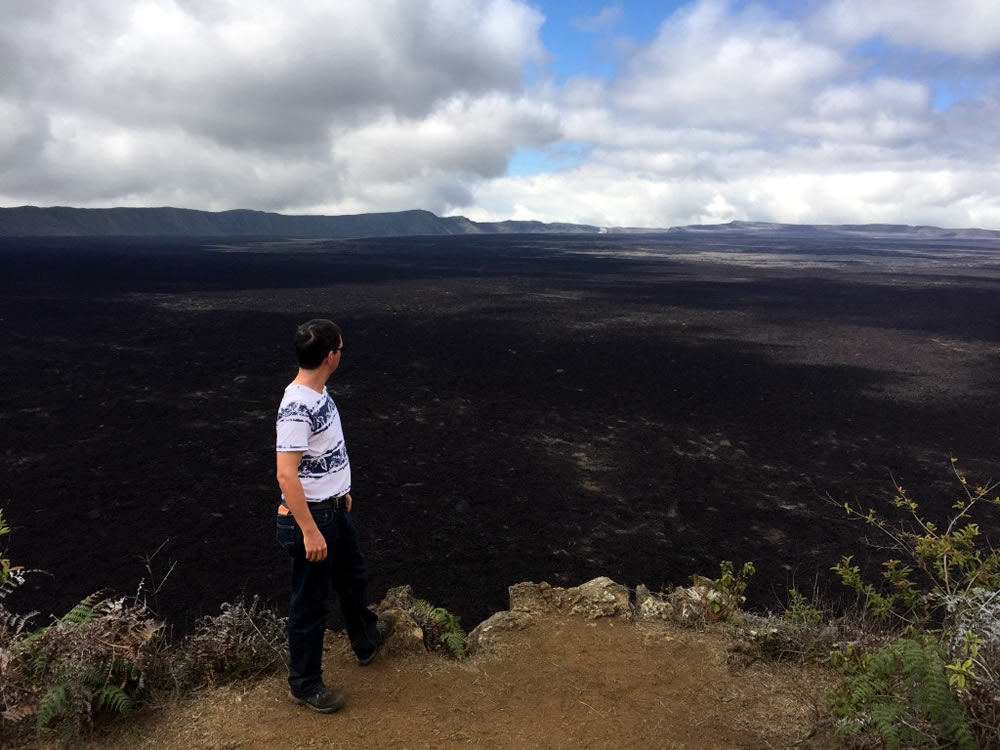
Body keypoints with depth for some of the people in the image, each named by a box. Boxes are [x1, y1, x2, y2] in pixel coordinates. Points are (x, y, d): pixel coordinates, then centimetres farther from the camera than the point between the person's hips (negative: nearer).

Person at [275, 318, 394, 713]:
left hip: (333, 509, 10)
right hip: (310, 516, -10)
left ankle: (366, 639, 53)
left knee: (353, 577, 28)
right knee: (310, 603, 8)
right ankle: (304, 684, 28)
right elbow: (286, 474, -28)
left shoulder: (318, 393, 3)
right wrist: (310, 532, -26)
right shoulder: (296, 408, -27)